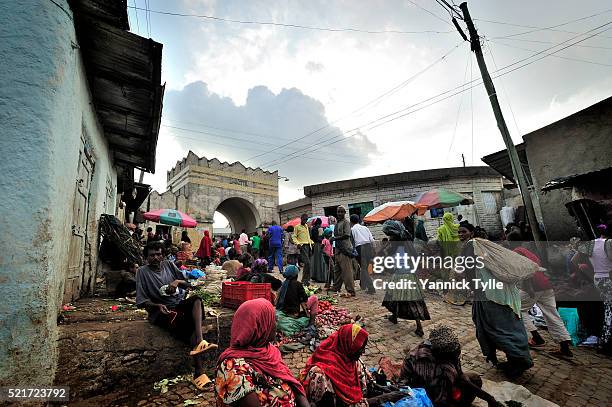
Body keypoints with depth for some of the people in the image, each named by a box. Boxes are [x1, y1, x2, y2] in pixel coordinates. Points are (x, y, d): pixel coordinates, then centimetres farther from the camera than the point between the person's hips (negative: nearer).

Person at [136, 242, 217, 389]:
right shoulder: (142, 272, 5)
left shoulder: (169, 265, 15)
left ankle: (199, 341, -47)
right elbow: (142, 301, 1)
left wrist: (178, 281, -7)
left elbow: (188, 284, 15)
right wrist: (157, 305, -17)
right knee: (191, 326, -31)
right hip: (161, 311, -3)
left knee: (197, 300, -32)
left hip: (179, 303, 4)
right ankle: (199, 370, -27)